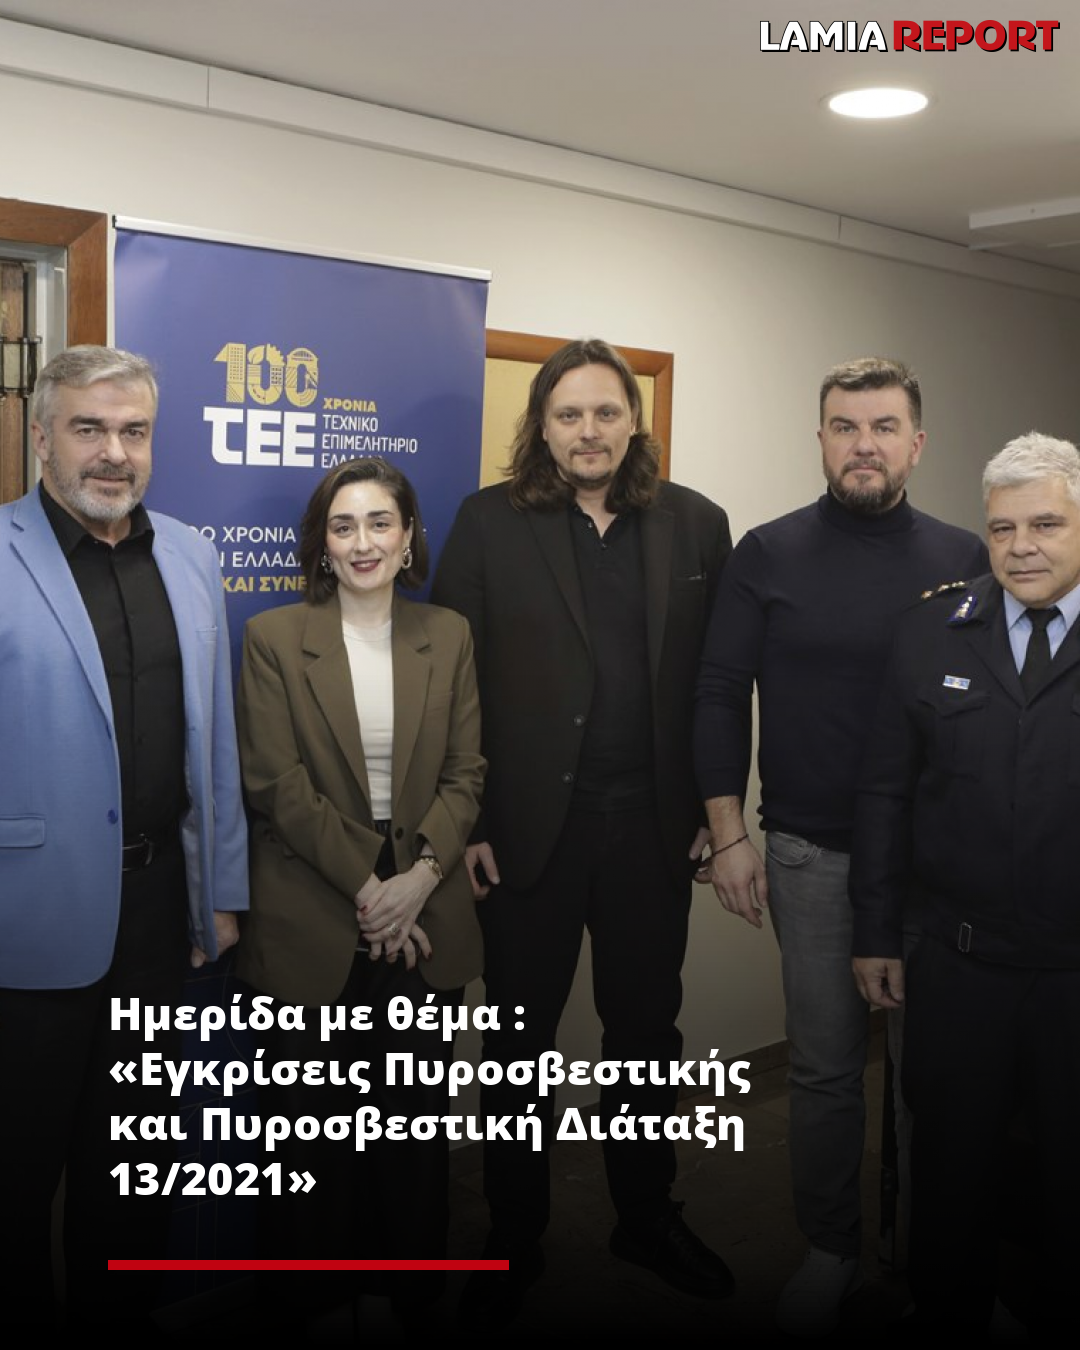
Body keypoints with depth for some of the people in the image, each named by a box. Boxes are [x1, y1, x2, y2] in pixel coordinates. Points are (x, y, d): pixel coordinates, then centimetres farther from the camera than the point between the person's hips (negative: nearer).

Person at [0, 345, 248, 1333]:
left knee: (135, 1150, 21)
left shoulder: (190, 559, 6)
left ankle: (119, 1306, 41)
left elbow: (215, 739, 8)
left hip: (159, 906, 5)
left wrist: (223, 889, 9)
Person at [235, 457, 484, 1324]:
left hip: (423, 919, 2)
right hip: (312, 920, -2)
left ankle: (415, 1282, 31)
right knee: (315, 1117, 9)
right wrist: (365, 885, -12)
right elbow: (276, 785, -8)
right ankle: (312, 1293, 29)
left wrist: (419, 876, -11)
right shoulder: (274, 638, -2)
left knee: (416, 1112, 11)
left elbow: (467, 773, 3)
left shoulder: (449, 637, 7)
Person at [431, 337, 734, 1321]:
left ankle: (648, 1217, 37)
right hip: (532, 825, -2)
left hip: (654, 823, 2)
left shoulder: (696, 525, 4)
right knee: (520, 1038, 11)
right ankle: (513, 1242, 29)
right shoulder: (490, 523, -3)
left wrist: (716, 805, 2)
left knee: (648, 1027, 16)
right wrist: (465, 820, -9)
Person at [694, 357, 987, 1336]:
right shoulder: (769, 556, -2)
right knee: (825, 1062, 8)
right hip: (809, 852, -1)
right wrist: (729, 835, -5)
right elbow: (720, 697, -2)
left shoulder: (963, 560, 2)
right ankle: (832, 1245, 27)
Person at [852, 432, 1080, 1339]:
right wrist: (877, 932, 2)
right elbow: (886, 791, 4)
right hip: (957, 963, 2)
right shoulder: (932, 634, 2)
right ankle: (947, 1320, 38)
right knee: (951, 1170, 16)